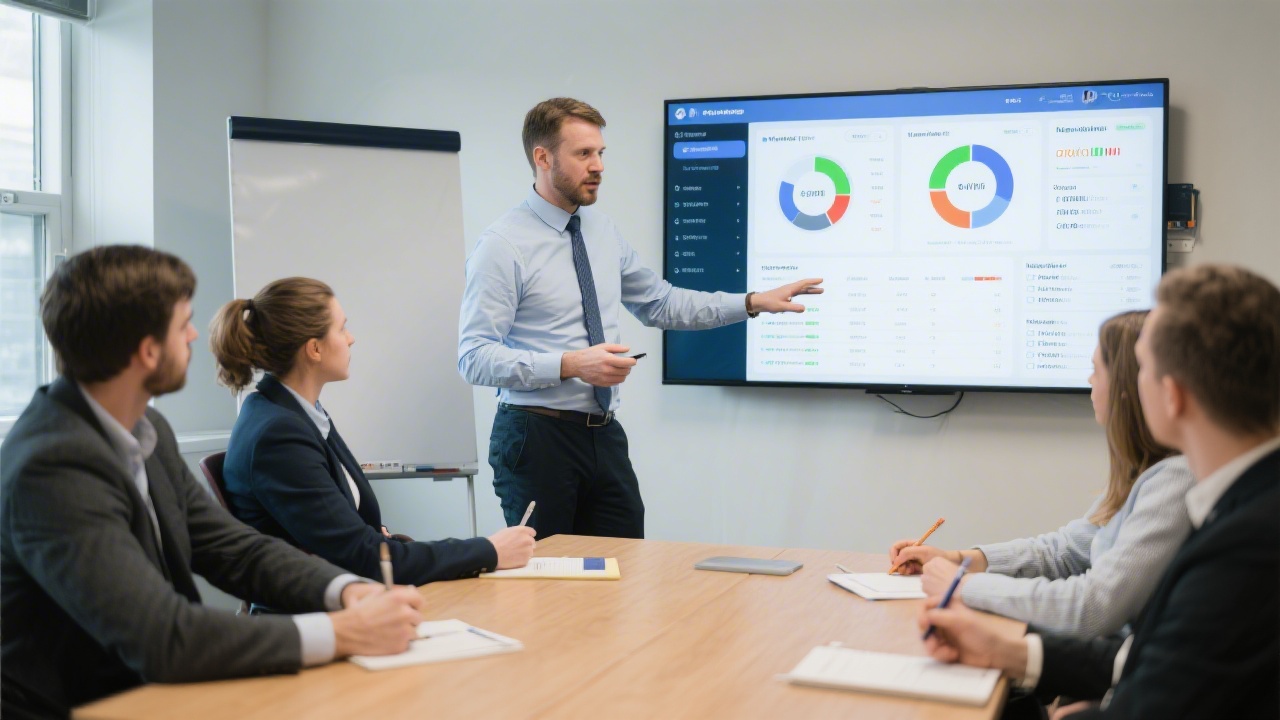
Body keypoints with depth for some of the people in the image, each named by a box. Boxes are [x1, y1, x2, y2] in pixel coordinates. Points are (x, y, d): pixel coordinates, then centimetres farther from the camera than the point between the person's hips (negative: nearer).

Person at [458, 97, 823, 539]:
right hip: (536, 437, -6)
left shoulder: (603, 233, 8)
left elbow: (661, 303, 18)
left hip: (604, 436, 6)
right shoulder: (503, 244, -11)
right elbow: (474, 358, -16)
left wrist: (754, 303, 10)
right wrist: (569, 365, -26)